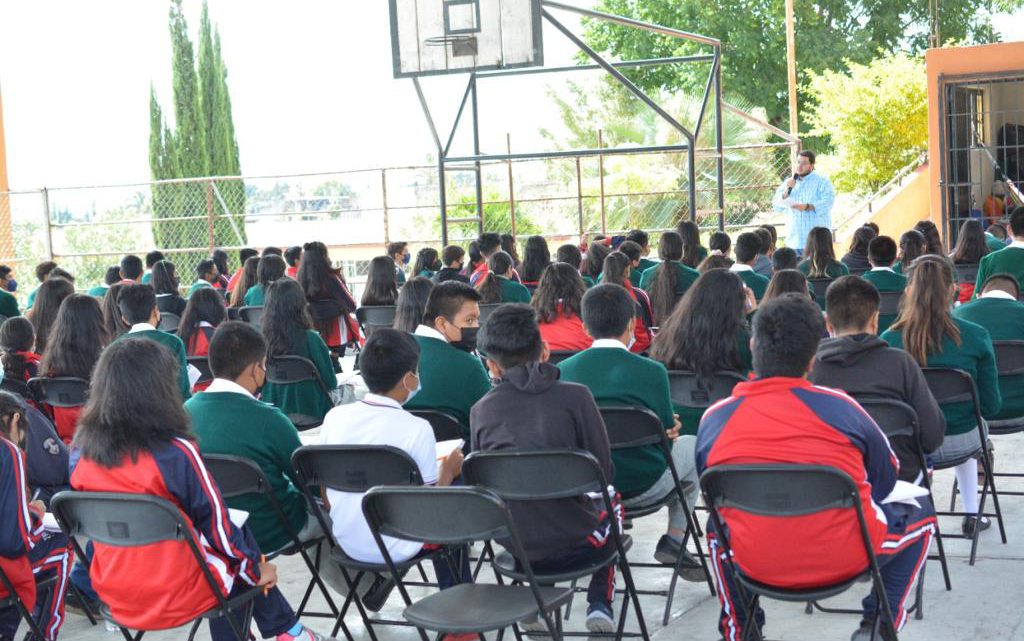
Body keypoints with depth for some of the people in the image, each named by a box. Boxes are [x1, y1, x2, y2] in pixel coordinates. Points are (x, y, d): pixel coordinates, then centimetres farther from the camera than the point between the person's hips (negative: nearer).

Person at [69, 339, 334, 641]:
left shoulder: (86, 455, -5)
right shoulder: (176, 452, -20)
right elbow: (216, 523, -10)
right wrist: (254, 569, 7)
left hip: (115, 594, 5)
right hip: (178, 594, -5)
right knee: (238, 544, 21)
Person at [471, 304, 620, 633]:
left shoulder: (481, 410, -2)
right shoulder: (575, 396, -9)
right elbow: (604, 472, -6)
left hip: (511, 545, 3)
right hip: (574, 543, -2)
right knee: (611, 510, 33)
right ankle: (600, 604, 19)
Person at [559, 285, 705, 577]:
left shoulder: (563, 370, -4)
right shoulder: (651, 371, -12)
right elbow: (666, 438, -3)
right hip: (642, 488, -4)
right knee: (691, 445, 26)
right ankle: (674, 539, 18)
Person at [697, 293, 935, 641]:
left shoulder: (713, 419, -6)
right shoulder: (839, 407, -10)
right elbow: (886, 479, 6)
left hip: (754, 565, 2)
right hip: (845, 560, -2)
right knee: (921, 510, 26)